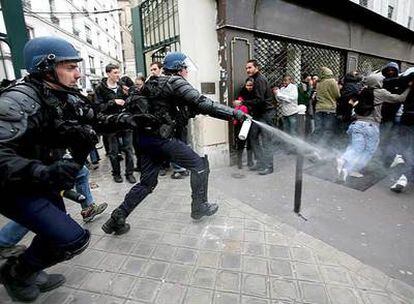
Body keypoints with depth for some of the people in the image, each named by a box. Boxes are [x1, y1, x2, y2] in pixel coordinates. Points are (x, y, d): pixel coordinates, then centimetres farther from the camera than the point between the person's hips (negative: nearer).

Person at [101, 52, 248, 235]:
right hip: (161, 138, -8)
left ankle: (117, 218, 20)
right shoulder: (176, 82, -6)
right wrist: (234, 113, -16)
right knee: (199, 165, 6)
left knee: (147, 182, 17)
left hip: (145, 137, 9)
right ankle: (199, 207, 18)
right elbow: (202, 104, -16)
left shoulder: (154, 83, 19)